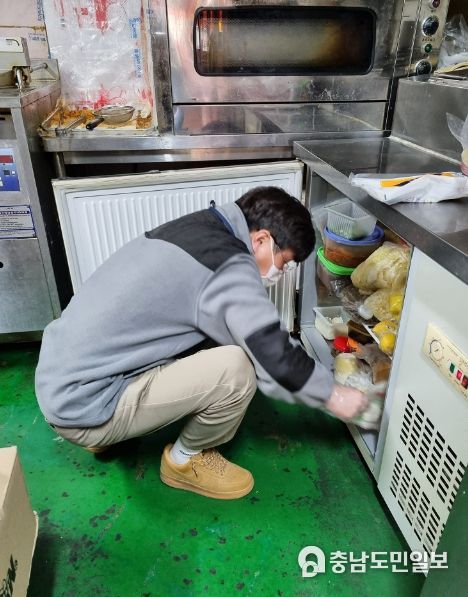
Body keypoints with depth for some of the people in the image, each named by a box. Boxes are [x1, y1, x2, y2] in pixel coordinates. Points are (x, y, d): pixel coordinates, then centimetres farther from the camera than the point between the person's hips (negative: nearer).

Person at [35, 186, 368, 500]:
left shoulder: (193, 230, 9)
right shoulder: (227, 264, -18)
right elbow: (275, 356, -17)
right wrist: (333, 396, 1)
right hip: (84, 405, -9)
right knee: (236, 369, -19)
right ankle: (185, 460, 10)